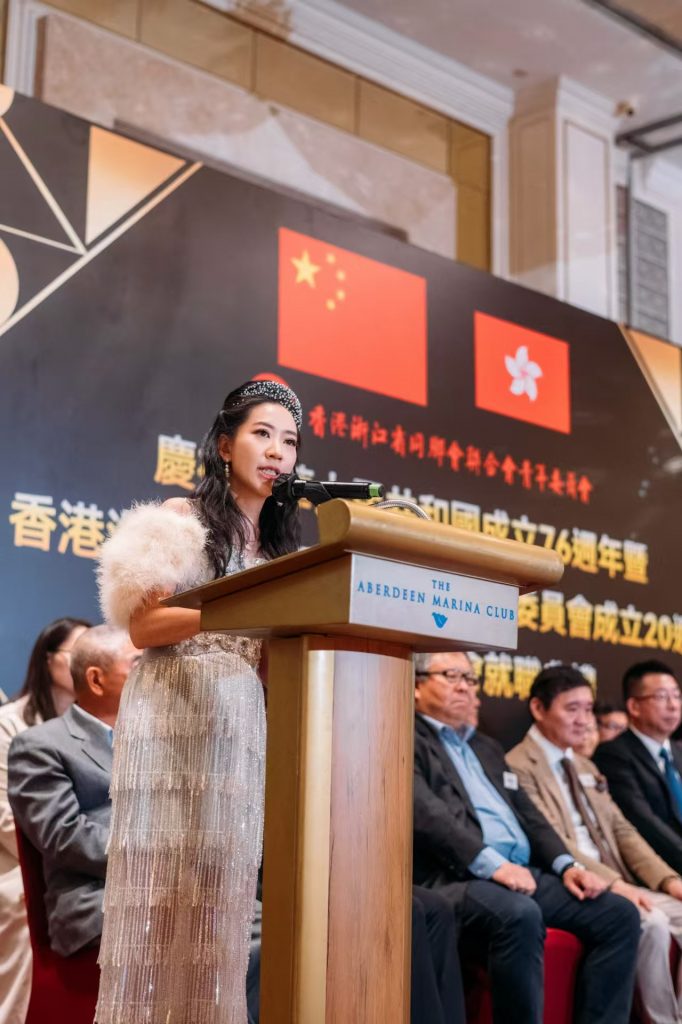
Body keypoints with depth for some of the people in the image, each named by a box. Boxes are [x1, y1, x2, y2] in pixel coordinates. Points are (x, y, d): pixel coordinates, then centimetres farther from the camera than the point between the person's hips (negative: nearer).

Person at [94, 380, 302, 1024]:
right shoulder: (182, 520, 3)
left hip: (244, 723, 5)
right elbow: (142, 627, -7)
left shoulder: (279, 546, 19)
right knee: (159, 880, -7)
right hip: (172, 713, -5)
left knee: (220, 890, 2)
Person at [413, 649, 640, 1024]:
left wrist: (566, 865, 5)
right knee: (519, 914, -37)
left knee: (619, 913, -7)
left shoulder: (487, 747, 29)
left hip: (523, 873, 8)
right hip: (454, 878, -8)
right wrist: (492, 864, -24)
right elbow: (426, 814, -14)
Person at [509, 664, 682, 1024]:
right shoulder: (518, 767, -8)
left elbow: (621, 831, 17)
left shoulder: (584, 767, 22)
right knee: (652, 923, -27)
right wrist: (614, 882, -25)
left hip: (615, 884, 8)